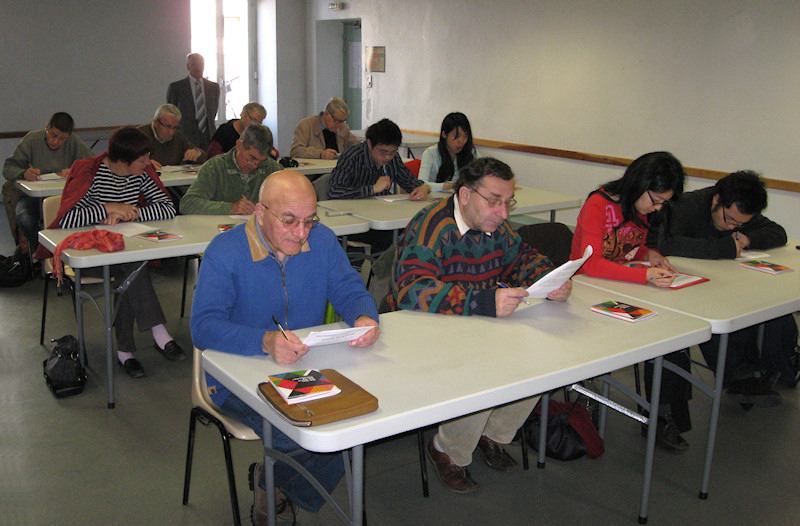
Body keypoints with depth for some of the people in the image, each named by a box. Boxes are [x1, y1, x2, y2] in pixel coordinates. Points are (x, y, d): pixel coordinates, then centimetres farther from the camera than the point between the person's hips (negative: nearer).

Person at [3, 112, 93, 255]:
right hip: (33, 193, 1)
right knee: (25, 219, -32)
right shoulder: (32, 139, -3)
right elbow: (8, 168, -2)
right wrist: (24, 173, -26)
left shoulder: (73, 142, -3)